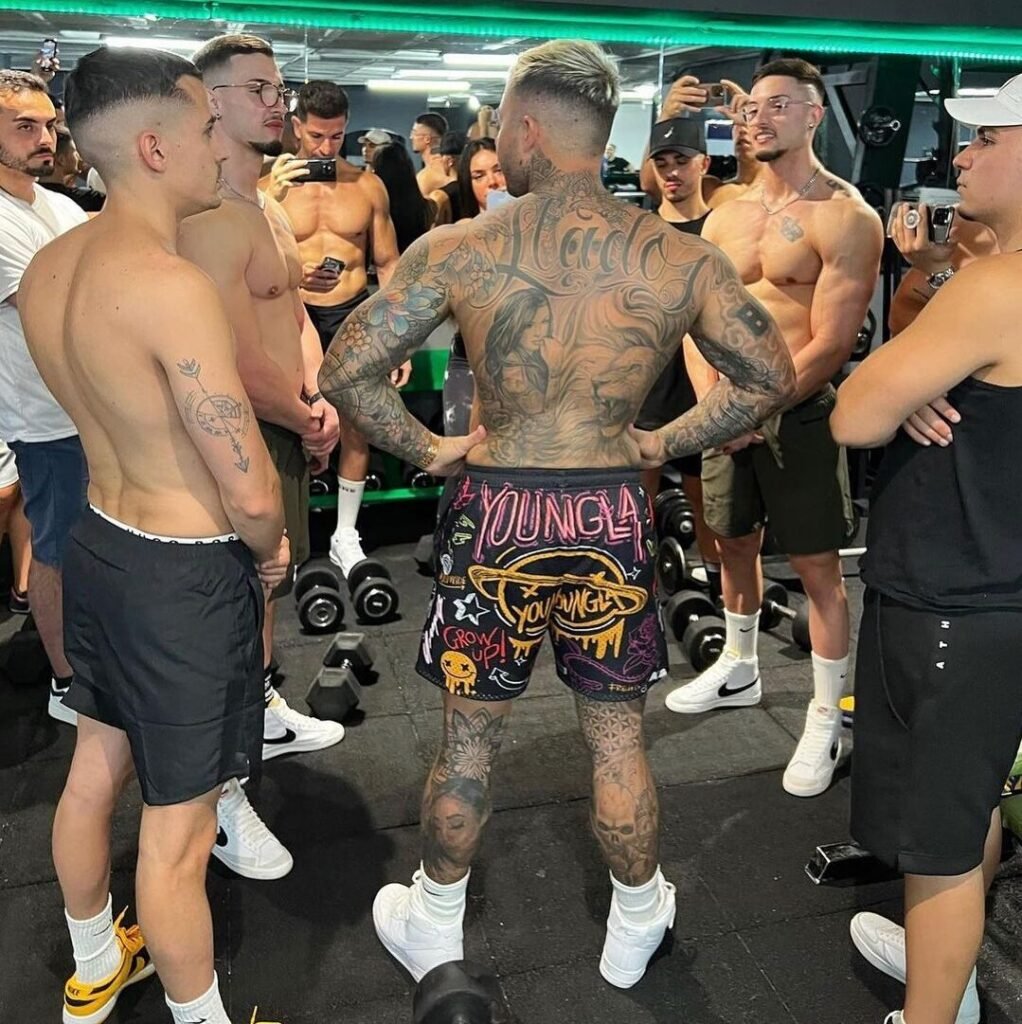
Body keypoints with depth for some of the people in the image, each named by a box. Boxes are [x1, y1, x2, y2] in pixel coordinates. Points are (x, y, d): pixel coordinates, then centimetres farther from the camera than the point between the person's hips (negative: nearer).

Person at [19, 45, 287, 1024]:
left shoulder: (46, 267, 2)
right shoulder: (168, 283, -25)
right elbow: (251, 494, -24)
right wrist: (270, 549, -2)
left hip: (97, 542, 9)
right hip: (186, 576, -9)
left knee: (94, 770, 25)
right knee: (176, 833, 8)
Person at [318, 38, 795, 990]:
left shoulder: (456, 248, -9)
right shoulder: (681, 258, -5)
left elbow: (344, 370, -8)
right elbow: (770, 377, 3)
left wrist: (429, 447, 3)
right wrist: (660, 441, 8)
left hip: (494, 514, -1)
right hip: (612, 517, 1)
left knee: (468, 738, 18)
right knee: (618, 740, 19)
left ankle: (433, 926, 40)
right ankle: (636, 926, 41)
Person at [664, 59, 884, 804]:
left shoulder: (845, 216, -10)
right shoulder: (725, 218, 9)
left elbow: (832, 344, -16)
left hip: (799, 414, -6)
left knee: (817, 568, 1)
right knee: (734, 545, 18)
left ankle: (826, 720, 14)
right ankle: (739, 670, 39)